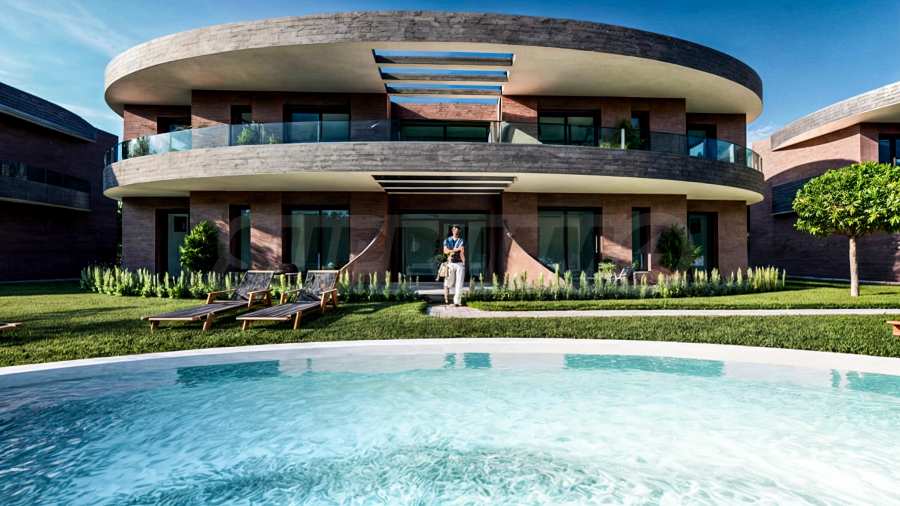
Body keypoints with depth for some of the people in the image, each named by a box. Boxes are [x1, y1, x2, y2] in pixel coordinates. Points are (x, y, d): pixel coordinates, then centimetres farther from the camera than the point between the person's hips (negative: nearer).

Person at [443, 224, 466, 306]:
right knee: (448, 282, 5)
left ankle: (457, 301, -2)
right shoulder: (447, 240, 9)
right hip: (450, 263, 1)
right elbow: (445, 251, -8)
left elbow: (462, 251, -10)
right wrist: (457, 249, -16)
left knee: (459, 284, -5)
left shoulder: (462, 241, 5)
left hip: (460, 264, -1)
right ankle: (446, 299, 22)